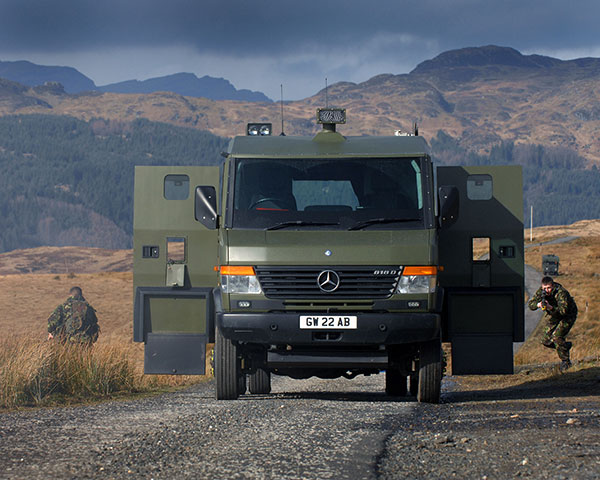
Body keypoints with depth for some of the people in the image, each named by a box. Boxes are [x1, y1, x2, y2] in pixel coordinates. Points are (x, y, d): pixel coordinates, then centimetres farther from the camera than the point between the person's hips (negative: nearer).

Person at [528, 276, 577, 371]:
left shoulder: (561, 293, -33)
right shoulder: (541, 291, -15)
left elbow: (563, 311, -41)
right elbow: (531, 304, -15)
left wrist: (550, 307, -57)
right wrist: (538, 304, -38)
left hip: (568, 316, -7)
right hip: (553, 317, 7)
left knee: (557, 336, -24)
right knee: (546, 341, 1)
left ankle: (565, 361, -7)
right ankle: (566, 345, 27)